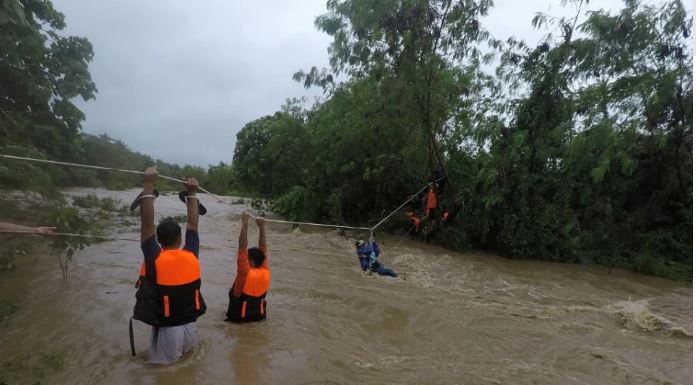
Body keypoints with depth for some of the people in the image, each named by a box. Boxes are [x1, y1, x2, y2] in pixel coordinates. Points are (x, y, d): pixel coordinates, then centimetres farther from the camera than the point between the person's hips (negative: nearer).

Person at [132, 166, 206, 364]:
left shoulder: (155, 258, -17)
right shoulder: (191, 256, -8)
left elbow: (147, 223, -17)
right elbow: (193, 224, 2)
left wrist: (148, 186, -17)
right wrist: (191, 193, 6)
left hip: (167, 331, -3)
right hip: (190, 327, 4)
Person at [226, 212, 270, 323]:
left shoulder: (245, 273, -22)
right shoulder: (266, 273, -10)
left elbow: (242, 249, -25)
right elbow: (263, 249, -3)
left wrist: (245, 224, -25)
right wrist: (262, 227, -4)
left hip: (239, 317, -4)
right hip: (259, 316, 5)